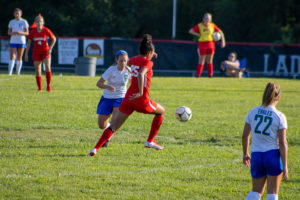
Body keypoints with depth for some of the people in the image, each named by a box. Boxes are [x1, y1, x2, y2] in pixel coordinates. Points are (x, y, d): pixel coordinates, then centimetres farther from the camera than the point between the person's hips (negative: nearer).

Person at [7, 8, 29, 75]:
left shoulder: (24, 22, 0)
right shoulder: (11, 22, 8)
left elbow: (27, 33, -1)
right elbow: (9, 32, 10)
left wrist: (20, 33, -19)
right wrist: (12, 33, -13)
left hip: (21, 41, -1)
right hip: (13, 41, 1)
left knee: (19, 58, 4)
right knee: (12, 57, -11)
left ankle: (18, 73, 13)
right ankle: (10, 72, -17)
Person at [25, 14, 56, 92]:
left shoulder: (46, 31, -9)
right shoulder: (32, 32, -4)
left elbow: (54, 39, 5)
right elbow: (29, 43, 6)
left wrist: (50, 48, -4)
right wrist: (26, 54, 3)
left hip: (45, 52, -2)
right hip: (36, 53, 2)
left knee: (48, 68, -20)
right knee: (38, 71, 0)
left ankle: (48, 85, -8)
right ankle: (39, 88, 10)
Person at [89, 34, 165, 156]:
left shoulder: (134, 60, 12)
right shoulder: (147, 62, -8)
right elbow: (141, 74, -29)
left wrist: (147, 57, 38)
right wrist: (140, 93, -32)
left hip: (128, 98, 5)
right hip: (142, 100, -5)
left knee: (114, 126, 5)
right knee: (161, 112, 24)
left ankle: (96, 148, -12)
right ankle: (150, 141, 25)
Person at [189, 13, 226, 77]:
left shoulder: (212, 25, 4)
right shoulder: (199, 26, -4)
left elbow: (220, 32, 12)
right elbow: (190, 31, -4)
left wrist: (223, 40, 4)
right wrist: (198, 35, -10)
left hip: (210, 44, 3)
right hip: (202, 44, -3)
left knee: (209, 61, 6)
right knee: (201, 61, -3)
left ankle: (210, 76, 10)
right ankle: (198, 76, 2)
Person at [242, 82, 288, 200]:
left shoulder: (253, 112, 1)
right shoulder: (279, 117, -9)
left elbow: (245, 135, 7)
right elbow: (282, 143, -10)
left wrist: (245, 154, 22)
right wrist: (285, 166, -7)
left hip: (256, 156, 3)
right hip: (273, 155, -3)